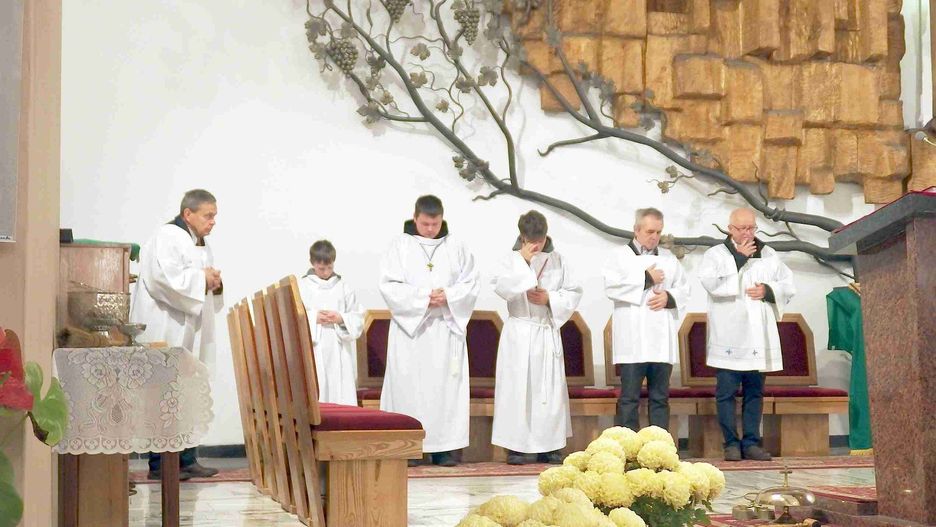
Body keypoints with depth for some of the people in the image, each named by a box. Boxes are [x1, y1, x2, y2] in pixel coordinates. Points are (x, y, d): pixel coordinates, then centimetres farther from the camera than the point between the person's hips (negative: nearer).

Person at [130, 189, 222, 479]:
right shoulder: (167, 237, -10)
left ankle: (186, 460, 16)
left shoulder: (201, 244, 19)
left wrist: (215, 284, 4)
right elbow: (164, 277, -23)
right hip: (166, 333, -9)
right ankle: (159, 464, -2)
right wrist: (201, 279, -14)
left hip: (189, 335, 9)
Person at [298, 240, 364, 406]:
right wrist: (313, 318, -12)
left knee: (342, 392, -3)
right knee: (316, 396, -8)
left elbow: (358, 317, 7)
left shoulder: (342, 286, 9)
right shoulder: (303, 286, 5)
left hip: (339, 351, 1)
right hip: (314, 350, -1)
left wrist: (341, 318, -11)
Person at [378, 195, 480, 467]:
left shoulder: (455, 247, 9)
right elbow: (389, 285, -5)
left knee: (446, 384, -1)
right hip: (410, 326, -2)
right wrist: (422, 297, -15)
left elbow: (471, 284, 6)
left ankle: (446, 447, 2)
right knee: (410, 385, -5)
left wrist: (448, 295, -12)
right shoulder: (400, 246, 3)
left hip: (447, 327, 2)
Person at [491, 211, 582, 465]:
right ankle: (515, 446, 1)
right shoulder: (512, 259, 1)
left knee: (550, 389, 2)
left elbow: (574, 293, 6)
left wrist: (550, 298, -9)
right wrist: (523, 260, -18)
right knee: (517, 388, -4)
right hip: (519, 333, -2)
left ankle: (548, 446, 10)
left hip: (548, 332, 2)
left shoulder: (557, 260, 7)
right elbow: (501, 287, -16)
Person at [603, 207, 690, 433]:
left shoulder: (669, 258, 15)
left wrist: (669, 297, -9)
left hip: (662, 340, 4)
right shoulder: (620, 256, 3)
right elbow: (611, 286, -12)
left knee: (660, 397, 9)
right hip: (632, 340, -4)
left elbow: (685, 288, 12)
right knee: (629, 397, -4)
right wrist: (646, 279, -9)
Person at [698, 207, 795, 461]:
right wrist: (739, 258, -12)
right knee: (726, 391, -3)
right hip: (728, 337, -4)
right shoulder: (715, 255, 2)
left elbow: (789, 286, 13)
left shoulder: (768, 255, 14)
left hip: (758, 336, 4)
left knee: (754, 392, 7)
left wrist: (768, 290, -7)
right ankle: (731, 443, 3)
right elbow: (711, 282, -16)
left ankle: (751, 442, 13)